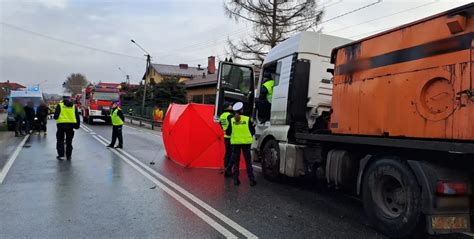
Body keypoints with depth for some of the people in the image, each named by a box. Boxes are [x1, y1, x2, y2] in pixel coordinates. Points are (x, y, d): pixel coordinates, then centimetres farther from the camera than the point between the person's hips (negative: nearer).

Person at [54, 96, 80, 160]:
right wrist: (77, 125, 15)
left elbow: (56, 115, -7)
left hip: (61, 124, -2)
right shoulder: (73, 106, 8)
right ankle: (68, 156, 15)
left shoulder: (60, 105, -1)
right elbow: (77, 116, 7)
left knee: (60, 140, 10)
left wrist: (56, 118, 16)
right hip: (71, 124, 3)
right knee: (69, 141, 12)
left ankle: (61, 155, 7)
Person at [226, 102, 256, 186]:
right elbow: (253, 131, 0)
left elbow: (228, 132, -1)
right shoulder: (247, 119, -6)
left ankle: (236, 179, 10)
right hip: (246, 142, -1)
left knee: (236, 161, 10)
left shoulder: (232, 120, -3)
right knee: (248, 161, 6)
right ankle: (251, 180, 6)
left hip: (235, 142, 1)